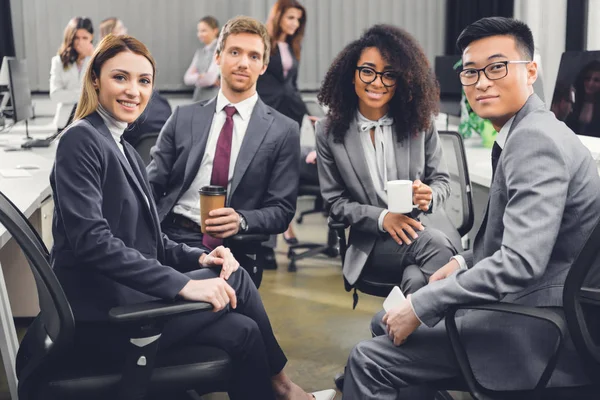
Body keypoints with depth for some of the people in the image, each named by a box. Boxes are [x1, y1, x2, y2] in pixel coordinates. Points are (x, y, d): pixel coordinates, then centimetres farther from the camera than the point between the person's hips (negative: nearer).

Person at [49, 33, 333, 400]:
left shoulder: (124, 149, 16)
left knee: (242, 331, -8)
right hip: (101, 313, -8)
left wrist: (198, 258, -5)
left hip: (126, 294, 8)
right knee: (236, 280, -10)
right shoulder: (82, 141, -11)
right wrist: (182, 283, -25)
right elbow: (91, 239, -22)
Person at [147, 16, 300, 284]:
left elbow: (282, 210, 3)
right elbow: (153, 186, 11)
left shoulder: (283, 131, 5)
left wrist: (241, 221, -18)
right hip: (172, 238, 2)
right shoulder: (183, 118, 12)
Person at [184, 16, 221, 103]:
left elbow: (210, 78, -13)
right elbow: (187, 78, 8)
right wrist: (201, 76, -9)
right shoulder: (199, 52, 15)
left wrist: (196, 77, 4)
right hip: (198, 99, 6)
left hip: (213, 100, -6)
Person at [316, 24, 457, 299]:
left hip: (427, 226, 2)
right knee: (435, 245, -34)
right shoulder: (329, 132, 0)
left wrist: (429, 196, -16)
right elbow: (335, 202, 1)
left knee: (417, 281, -35)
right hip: (372, 242, -1)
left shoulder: (420, 122, 3)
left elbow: (441, 180, 10)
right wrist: (381, 218, -16)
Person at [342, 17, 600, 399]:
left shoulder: (535, 139, -21)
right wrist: (467, 262, 9)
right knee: (391, 323, 20)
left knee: (369, 360, -12)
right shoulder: (524, 132, 11)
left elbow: (521, 263, -29)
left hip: (541, 330, -10)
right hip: (526, 302, 10)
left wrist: (421, 307, -22)